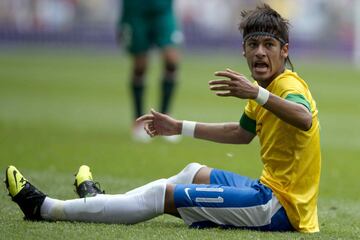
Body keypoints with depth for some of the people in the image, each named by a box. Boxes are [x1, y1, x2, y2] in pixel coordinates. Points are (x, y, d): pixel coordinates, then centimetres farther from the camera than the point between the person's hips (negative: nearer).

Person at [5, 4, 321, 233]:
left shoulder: (289, 86, -16)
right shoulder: (268, 87, 14)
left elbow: (305, 119, -40)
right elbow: (243, 133, 32)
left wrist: (257, 94, -53)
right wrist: (179, 128, 31)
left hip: (281, 206, -9)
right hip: (271, 189, 9)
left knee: (165, 194, -7)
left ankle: (45, 208, -2)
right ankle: (102, 201, 43)